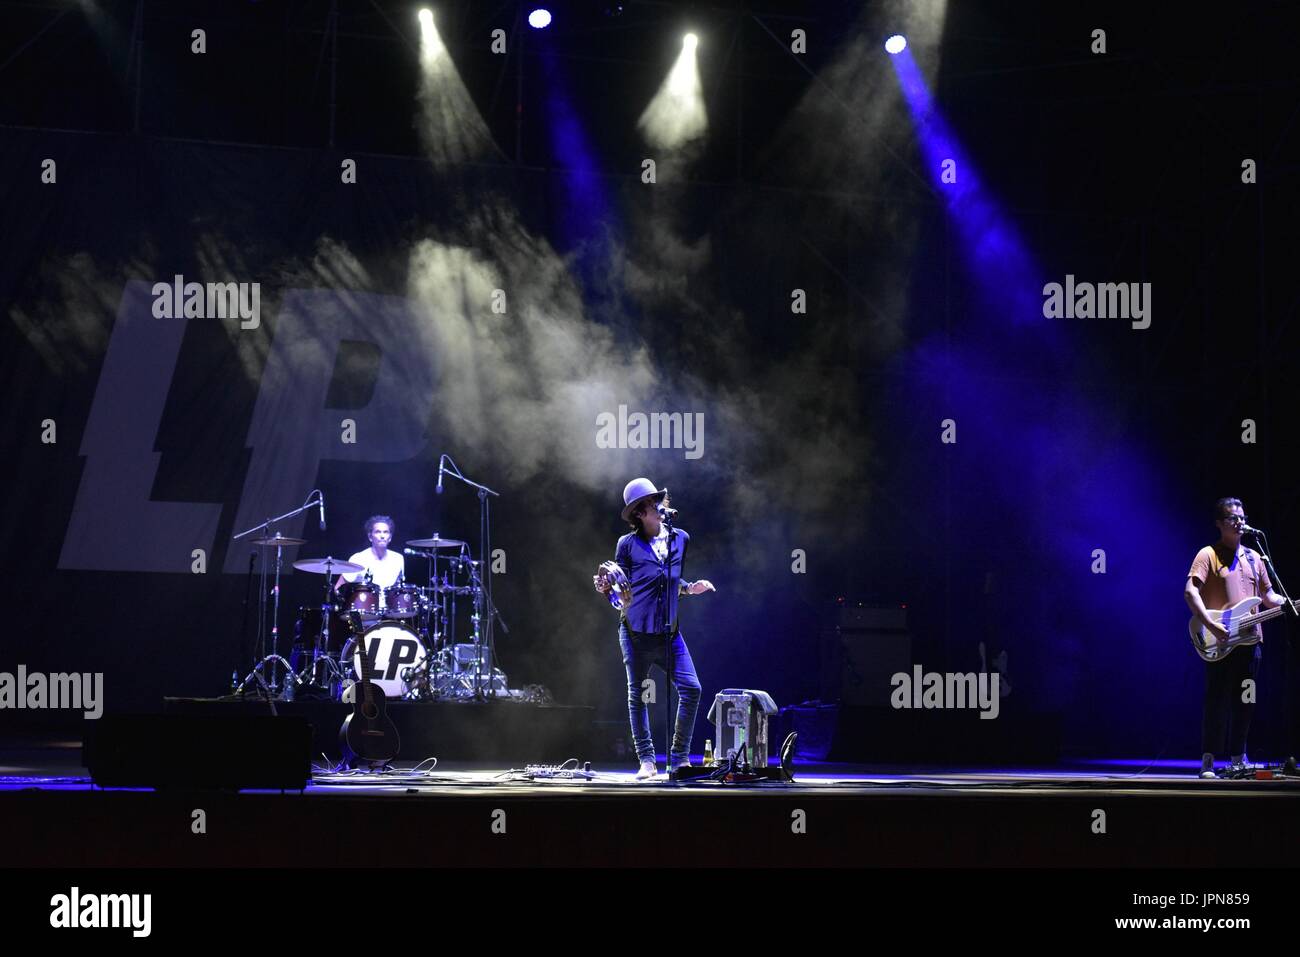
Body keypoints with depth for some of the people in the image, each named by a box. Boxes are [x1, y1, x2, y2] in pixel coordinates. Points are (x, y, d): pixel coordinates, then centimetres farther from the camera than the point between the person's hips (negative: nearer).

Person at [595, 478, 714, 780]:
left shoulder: (680, 539, 7)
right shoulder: (628, 544, -3)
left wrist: (689, 588, 0)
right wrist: (606, 587, -19)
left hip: (669, 631, 2)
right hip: (636, 630, -2)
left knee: (691, 689, -9)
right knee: (637, 695, 4)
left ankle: (679, 757, 2)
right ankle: (647, 760, 13)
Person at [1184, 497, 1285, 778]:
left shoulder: (1253, 558, 17)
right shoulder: (1209, 554, -3)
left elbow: (1267, 596, 22)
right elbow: (1191, 592, -13)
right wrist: (1211, 625, -23)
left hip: (1249, 639, 6)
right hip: (1219, 642, -6)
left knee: (1244, 702, 9)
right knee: (1216, 700, -9)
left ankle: (1238, 759, 18)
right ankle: (1208, 762, -8)